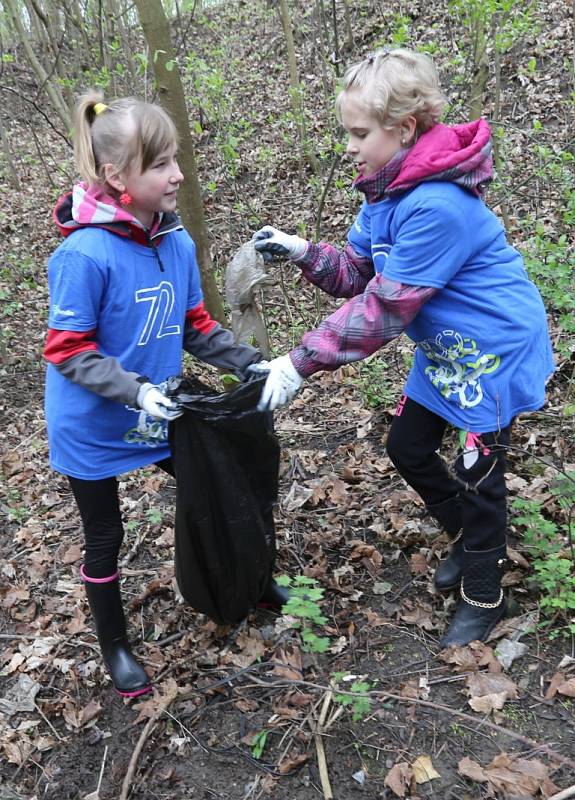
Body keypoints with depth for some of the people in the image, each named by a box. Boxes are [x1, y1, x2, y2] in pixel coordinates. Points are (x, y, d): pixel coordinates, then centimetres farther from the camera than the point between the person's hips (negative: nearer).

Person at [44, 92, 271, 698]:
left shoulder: (177, 242, -6)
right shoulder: (86, 254, -26)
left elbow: (195, 325, 4)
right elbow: (67, 350, -21)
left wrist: (247, 362, -7)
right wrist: (135, 390, -31)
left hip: (159, 414, 6)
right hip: (92, 428, -5)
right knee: (104, 537, 12)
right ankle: (114, 645, 36)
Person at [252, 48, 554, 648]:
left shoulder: (435, 205, -32)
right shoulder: (388, 187, -2)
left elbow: (382, 310, -30)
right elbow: (360, 272, 0)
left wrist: (300, 362, -27)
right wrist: (302, 252, -17)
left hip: (493, 349, -9)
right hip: (444, 348, 9)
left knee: (477, 471, 3)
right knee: (407, 447, 15)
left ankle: (483, 596, 26)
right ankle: (469, 539, 40)